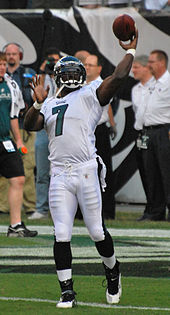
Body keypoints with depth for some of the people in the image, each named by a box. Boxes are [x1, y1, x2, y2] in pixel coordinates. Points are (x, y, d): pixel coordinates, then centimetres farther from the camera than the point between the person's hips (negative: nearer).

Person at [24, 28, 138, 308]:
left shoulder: (90, 95, 7)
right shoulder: (49, 106, 20)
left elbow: (118, 78, -5)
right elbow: (30, 125, 7)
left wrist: (130, 51, 2)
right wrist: (38, 103, -6)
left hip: (86, 171, -3)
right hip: (59, 176, 3)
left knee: (96, 230, 0)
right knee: (61, 235, -2)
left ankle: (112, 271, 27)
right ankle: (67, 292, 4)